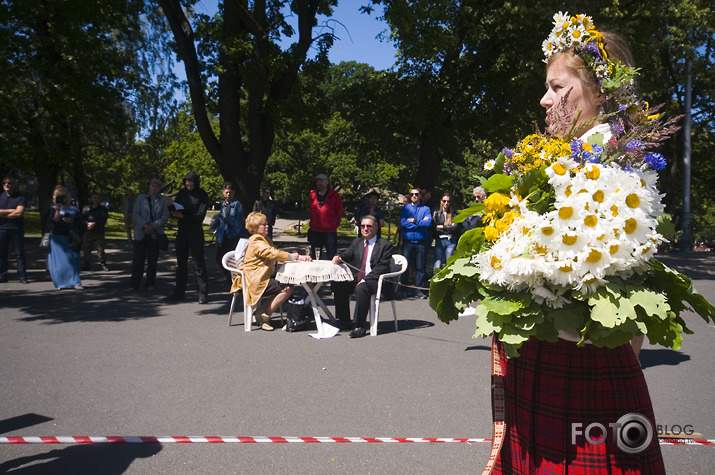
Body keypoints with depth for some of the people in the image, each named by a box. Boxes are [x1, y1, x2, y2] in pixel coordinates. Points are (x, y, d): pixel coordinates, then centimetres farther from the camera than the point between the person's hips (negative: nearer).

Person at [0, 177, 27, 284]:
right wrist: (11, 211, -12)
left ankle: (22, 276, 4)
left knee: (20, 253, 0)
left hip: (17, 228, -3)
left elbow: (19, 213, -12)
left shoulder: (20, 197, 0)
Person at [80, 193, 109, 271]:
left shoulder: (103, 209, 10)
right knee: (86, 249, 2)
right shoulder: (85, 208, 14)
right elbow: (81, 219, 3)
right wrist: (87, 224, -15)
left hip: (99, 233, -1)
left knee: (100, 249, -6)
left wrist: (94, 224, -14)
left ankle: (102, 263, 2)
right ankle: (85, 264, 11)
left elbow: (104, 220, -2)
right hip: (87, 232, 1)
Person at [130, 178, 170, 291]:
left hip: (155, 234, 0)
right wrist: (145, 226, -14)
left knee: (152, 260, 2)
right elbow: (135, 214, 1)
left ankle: (150, 284, 12)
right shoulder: (140, 198, 7)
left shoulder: (164, 200, 5)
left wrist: (153, 227, -14)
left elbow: (165, 216, -2)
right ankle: (135, 285, 4)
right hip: (140, 234, 0)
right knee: (138, 259, -2)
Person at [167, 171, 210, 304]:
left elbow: (200, 215, -13)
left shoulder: (202, 195, -6)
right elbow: (174, 208, 9)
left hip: (196, 232, -5)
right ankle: (179, 292, 18)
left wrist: (183, 216, -24)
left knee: (199, 262, -3)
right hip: (182, 231, 5)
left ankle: (203, 293, 1)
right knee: (181, 262, 10)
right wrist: (173, 211, -15)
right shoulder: (182, 192, 8)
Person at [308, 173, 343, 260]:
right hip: (315, 231, 4)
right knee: (314, 259, 10)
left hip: (330, 231, -4)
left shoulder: (334, 195, -1)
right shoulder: (313, 195, 9)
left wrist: (335, 225, 7)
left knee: (332, 258, -3)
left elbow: (339, 212, 6)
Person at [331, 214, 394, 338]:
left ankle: (359, 326, -27)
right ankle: (344, 322, -4)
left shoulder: (385, 245, 0)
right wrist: (339, 258, -15)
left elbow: (382, 267, -9)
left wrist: (365, 279, -18)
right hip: (356, 279, 6)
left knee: (361, 288, -35)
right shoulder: (356, 242, 20)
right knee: (338, 285, -17)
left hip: (375, 280, -6)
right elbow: (347, 254, 11)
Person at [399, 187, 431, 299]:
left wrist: (414, 221, -7)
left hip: (421, 242, 0)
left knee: (421, 267, 1)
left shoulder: (426, 208, 11)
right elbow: (403, 222, -5)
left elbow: (428, 223, -6)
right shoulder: (406, 208, 13)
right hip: (407, 241, 0)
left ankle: (419, 290, 6)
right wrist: (421, 223, -7)